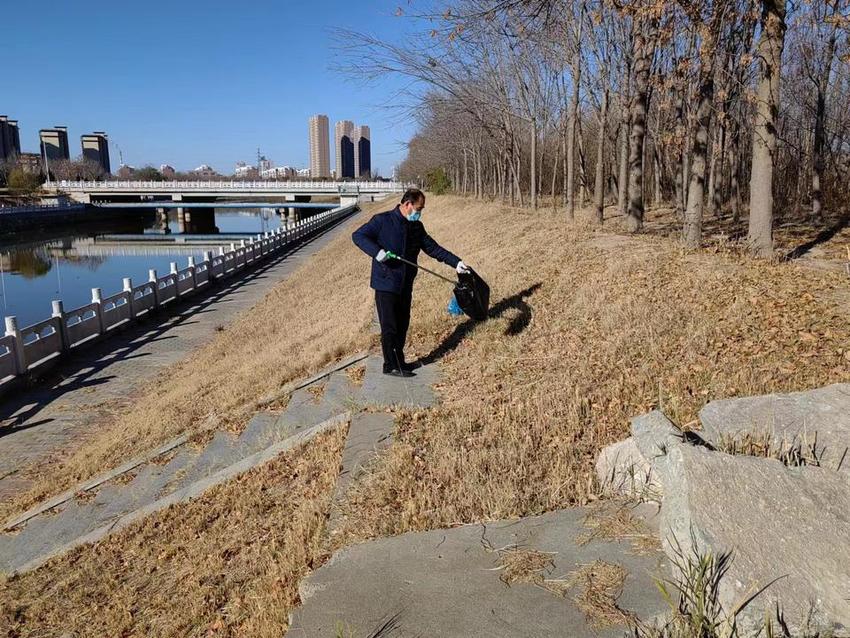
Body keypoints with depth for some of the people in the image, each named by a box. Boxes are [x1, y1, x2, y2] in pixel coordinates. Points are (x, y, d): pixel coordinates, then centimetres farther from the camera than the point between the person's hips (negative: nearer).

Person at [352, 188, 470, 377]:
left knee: (402, 326, 14)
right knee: (390, 327, -1)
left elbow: (433, 248, 11)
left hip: (405, 285, 7)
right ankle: (391, 366, 9)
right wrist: (376, 251, -27)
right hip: (385, 285, -7)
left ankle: (399, 361, 27)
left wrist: (456, 262, 2)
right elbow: (358, 235, -11)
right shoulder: (382, 220, -9)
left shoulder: (417, 227, 10)